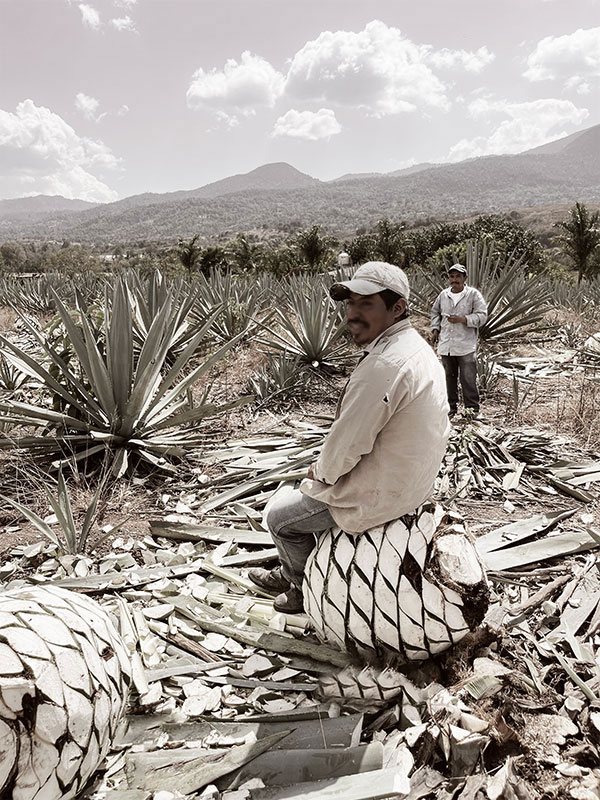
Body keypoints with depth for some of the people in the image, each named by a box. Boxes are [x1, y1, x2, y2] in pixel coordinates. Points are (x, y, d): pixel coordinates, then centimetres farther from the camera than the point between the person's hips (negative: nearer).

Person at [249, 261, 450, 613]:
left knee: (281, 517, 10)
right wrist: (325, 469, 12)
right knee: (316, 491, 30)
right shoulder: (417, 347, 3)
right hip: (412, 481, 10)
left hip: (378, 495, -10)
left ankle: (304, 588, 35)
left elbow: (346, 445, -26)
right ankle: (290, 572, 45)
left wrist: (322, 471, -5)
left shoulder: (383, 365, -30)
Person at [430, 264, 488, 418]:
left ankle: (472, 408, 8)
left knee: (468, 378, -4)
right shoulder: (443, 295, 11)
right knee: (449, 377, 11)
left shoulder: (474, 294, -2)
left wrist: (462, 319, -20)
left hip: (465, 346, -4)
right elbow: (435, 313, 25)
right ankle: (451, 407, 22)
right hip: (446, 345, 4)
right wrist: (435, 330, 11)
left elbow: (482, 316, -9)